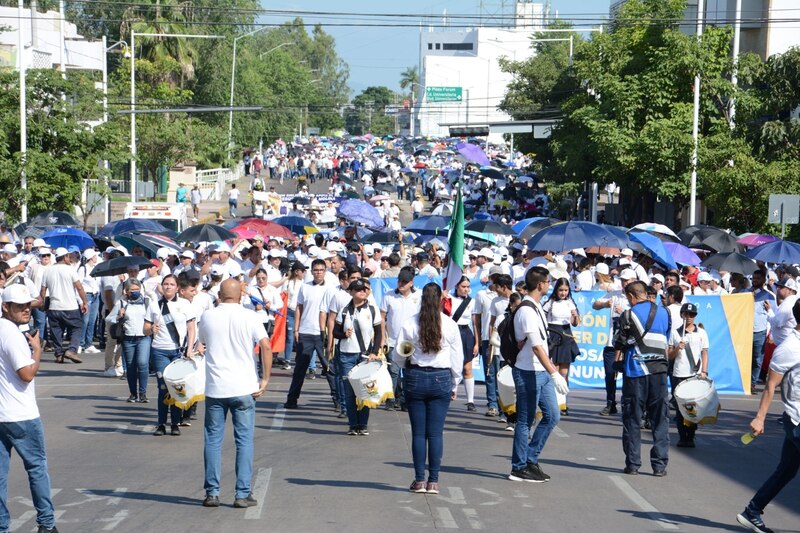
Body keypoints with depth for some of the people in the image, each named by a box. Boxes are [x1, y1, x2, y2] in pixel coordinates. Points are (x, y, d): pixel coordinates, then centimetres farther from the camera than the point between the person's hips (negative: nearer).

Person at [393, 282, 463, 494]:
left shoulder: (410, 325, -5)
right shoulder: (450, 325, -2)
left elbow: (397, 357, -2)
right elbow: (458, 358, 3)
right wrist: (454, 385, 15)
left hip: (415, 378, 0)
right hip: (441, 379, 0)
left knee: (418, 432, 4)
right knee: (436, 432, 3)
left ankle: (419, 480, 5)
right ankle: (433, 481, 2)